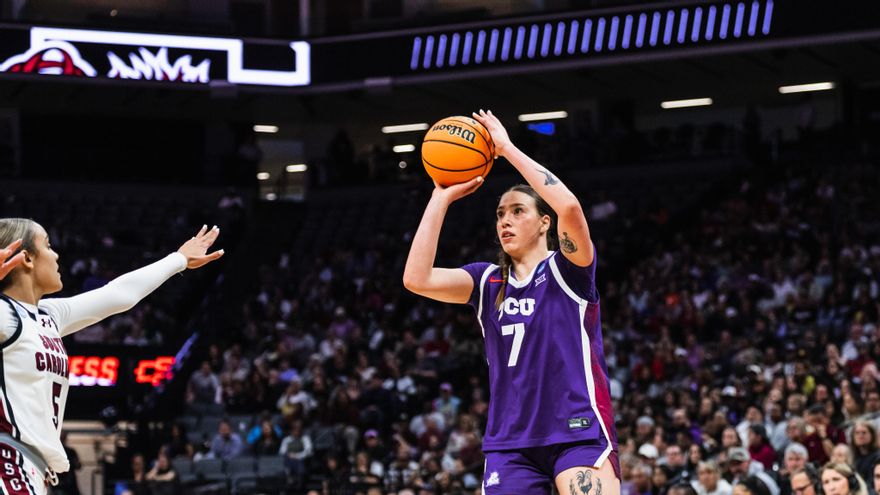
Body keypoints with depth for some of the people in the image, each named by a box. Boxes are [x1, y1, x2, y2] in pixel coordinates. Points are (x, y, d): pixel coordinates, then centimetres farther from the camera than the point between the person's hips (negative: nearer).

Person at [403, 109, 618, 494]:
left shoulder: (566, 269, 3)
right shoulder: (487, 282, 14)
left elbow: (570, 207, -19)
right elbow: (417, 279, -2)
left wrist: (508, 149, -12)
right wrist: (441, 198, 1)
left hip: (579, 432, -4)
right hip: (511, 443, 4)